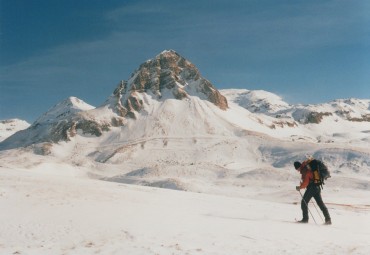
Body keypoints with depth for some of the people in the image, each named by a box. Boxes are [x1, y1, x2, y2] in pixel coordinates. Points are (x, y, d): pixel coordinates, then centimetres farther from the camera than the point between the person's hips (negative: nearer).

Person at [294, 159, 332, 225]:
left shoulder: (305, 171, -14)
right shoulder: (307, 168, 16)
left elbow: (305, 183, -20)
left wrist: (300, 187, -7)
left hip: (311, 187, -10)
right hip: (317, 187, 10)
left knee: (304, 202, 0)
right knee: (320, 203, 10)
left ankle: (305, 218, -1)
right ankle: (328, 219, 8)